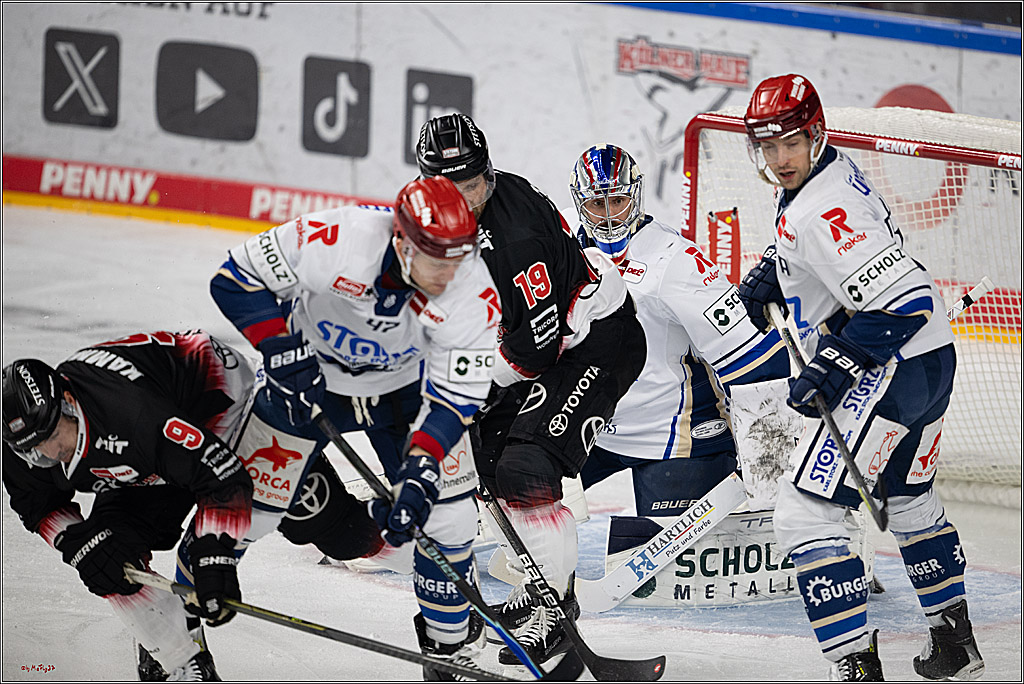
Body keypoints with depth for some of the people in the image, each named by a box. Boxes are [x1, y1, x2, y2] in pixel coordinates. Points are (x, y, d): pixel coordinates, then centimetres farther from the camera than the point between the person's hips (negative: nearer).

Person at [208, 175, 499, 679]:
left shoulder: (474, 292, -29)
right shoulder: (332, 241, -37)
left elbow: (456, 393, -23)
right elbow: (237, 278, -23)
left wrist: (420, 469, -35)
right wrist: (281, 349, -31)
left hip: (404, 384, 1)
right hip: (308, 371, -1)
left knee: (445, 509, -8)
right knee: (249, 499, -2)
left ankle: (451, 643, 14)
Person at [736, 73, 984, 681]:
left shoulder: (825, 209, -25)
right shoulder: (830, 171, 7)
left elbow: (905, 301, -31)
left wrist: (835, 368, -28)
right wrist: (766, 278, 20)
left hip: (895, 368, -11)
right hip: (932, 360, 11)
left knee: (806, 510, -13)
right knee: (907, 496, 30)